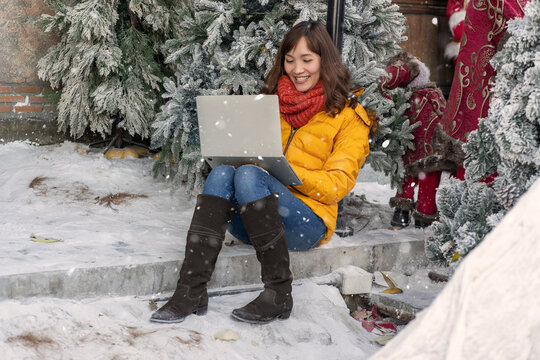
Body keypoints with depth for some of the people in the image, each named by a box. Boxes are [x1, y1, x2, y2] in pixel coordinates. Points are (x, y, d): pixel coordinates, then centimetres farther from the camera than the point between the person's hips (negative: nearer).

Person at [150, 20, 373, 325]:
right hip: (249, 221, 5)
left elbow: (339, 184, -5)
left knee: (248, 175, -31)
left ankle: (279, 294, -29)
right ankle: (192, 290, -35)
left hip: (308, 222, -4)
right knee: (222, 173, -27)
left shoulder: (348, 116, 4)